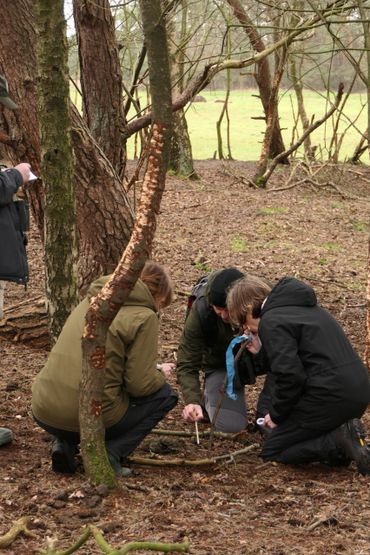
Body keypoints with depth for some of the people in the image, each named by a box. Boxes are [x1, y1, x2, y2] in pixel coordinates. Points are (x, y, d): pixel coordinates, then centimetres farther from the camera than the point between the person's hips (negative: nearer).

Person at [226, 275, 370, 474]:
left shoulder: (270, 321, -9)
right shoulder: (302, 307, 20)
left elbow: (290, 377, -18)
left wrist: (275, 415, -3)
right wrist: (263, 350, 17)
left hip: (331, 396, -9)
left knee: (271, 452, 6)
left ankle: (337, 443, -12)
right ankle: (343, 434, 3)